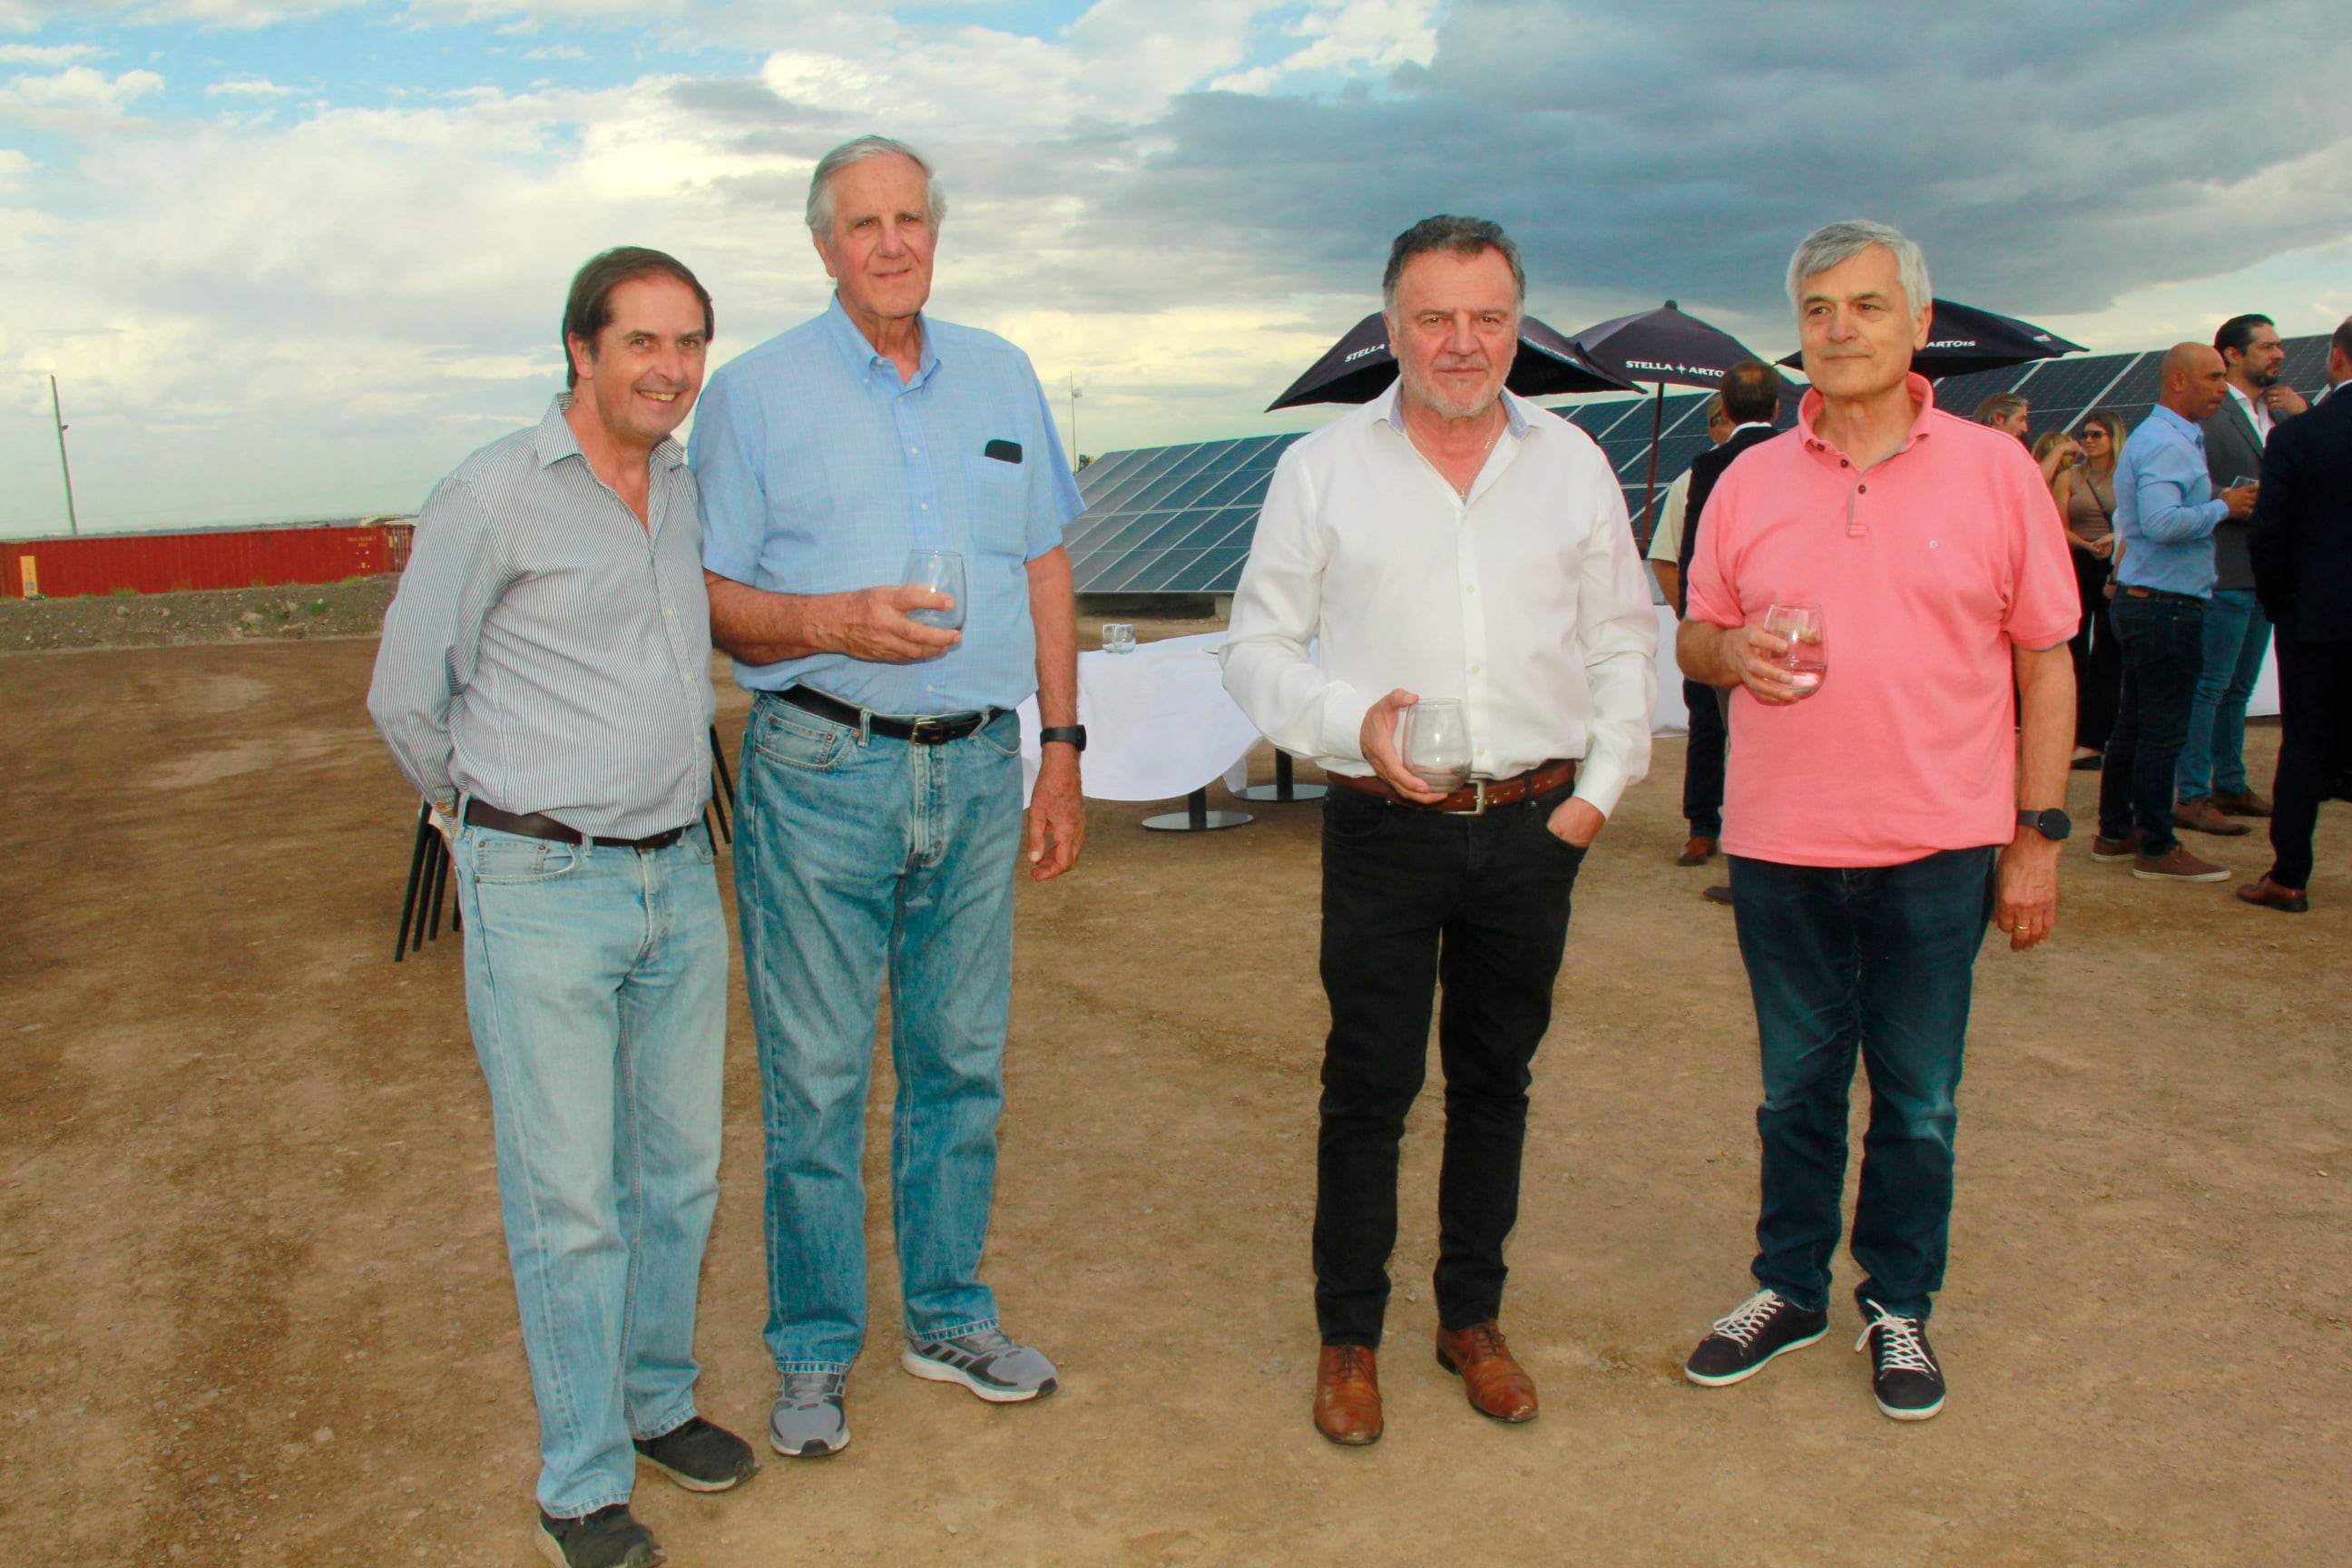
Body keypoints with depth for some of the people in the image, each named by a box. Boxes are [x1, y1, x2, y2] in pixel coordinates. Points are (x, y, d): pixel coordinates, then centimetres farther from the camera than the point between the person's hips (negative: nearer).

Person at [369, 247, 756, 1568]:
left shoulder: (693, 490, 9)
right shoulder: (493, 496, -10)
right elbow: (409, 696, -2)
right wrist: (502, 818, 10)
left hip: (680, 878, 6)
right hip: (541, 895, -6)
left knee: (680, 1170, 14)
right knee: (570, 1195, 1)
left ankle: (656, 1402, 34)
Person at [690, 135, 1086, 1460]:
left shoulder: (1002, 378, 13)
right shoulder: (757, 392, 2)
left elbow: (1046, 568, 15)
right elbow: (707, 595, -1)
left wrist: (1062, 751, 10)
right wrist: (830, 622, -21)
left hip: (978, 767, 4)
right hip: (820, 769, -3)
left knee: (963, 1058, 12)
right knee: (816, 1076, 2)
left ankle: (949, 1314, 29)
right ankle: (817, 1352, 20)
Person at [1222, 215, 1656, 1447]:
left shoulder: (1572, 463, 7)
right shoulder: (1321, 469, 1)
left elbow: (1623, 642, 13)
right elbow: (1256, 647, 1)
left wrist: (1603, 784, 2)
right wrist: (1354, 719, -15)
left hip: (1534, 826, 3)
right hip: (1385, 828, -2)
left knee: (1496, 1079, 13)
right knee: (1368, 1087, 3)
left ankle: (1473, 1316, 30)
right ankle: (1349, 1335, 21)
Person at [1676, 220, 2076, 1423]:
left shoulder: (1994, 470, 0)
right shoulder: (1750, 481, 6)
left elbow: (2045, 659, 2)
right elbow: (1693, 636, 12)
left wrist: (2038, 834, -1)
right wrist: (1734, 653, -12)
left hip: (1940, 849, -2)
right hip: (1780, 845, 2)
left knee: (1918, 1099, 10)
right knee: (1796, 1087, 14)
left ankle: (1897, 1306, 28)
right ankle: (1790, 1287, 31)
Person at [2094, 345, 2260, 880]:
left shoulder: (2152, 436, 17)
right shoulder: (2167, 444, -16)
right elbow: (2163, 522, -29)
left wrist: (2219, 503, 13)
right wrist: (2224, 506, -15)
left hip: (2139, 599, 11)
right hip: (2167, 605, -11)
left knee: (2134, 724, 14)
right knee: (2163, 730, -4)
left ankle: (2115, 833, 21)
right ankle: (2157, 849, 2)